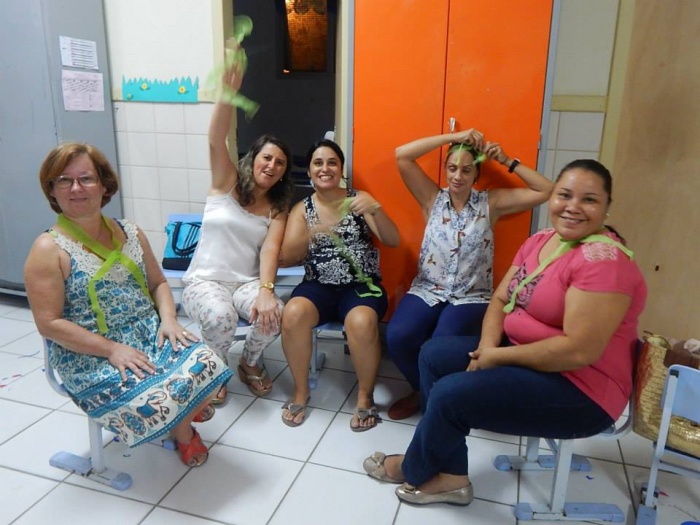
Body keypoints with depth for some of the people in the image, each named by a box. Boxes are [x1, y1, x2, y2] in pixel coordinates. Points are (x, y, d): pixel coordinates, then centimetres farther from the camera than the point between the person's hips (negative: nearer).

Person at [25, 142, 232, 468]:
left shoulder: (130, 233, 6)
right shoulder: (49, 249, -11)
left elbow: (158, 283, 12)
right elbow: (49, 324, -14)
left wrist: (168, 319, -9)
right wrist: (111, 349, -21)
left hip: (150, 336, 5)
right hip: (90, 358, -4)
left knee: (207, 367, -20)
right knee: (154, 399, -26)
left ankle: (185, 409, 16)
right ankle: (181, 430, 12)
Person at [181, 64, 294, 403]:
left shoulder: (278, 207, 5)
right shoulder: (226, 183, 1)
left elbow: (270, 249, -12)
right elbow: (216, 139, -17)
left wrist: (266, 290, -30)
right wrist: (229, 90, -34)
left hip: (247, 282, 2)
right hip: (204, 280, -2)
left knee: (274, 315, -29)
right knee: (221, 318, -35)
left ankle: (250, 363, 6)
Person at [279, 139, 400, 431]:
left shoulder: (359, 200, 4)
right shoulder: (302, 209, 8)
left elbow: (393, 241, -6)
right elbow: (287, 257, -4)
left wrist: (376, 210, -25)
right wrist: (312, 234, -23)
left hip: (361, 285, -1)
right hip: (319, 286, 2)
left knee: (362, 323, -34)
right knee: (292, 314, -30)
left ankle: (365, 394, -8)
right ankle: (301, 390, -7)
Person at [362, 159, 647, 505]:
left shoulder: (603, 258, -23)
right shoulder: (539, 241, 5)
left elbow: (580, 350, -28)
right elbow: (500, 299, 7)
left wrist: (499, 356, -19)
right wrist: (488, 344, -13)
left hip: (580, 389, -9)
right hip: (526, 355, 9)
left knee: (451, 393, -18)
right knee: (435, 355, 4)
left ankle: (414, 471, 14)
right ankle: (451, 476, 8)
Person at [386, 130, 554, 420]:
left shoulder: (491, 202, 5)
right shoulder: (432, 198, 5)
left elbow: (546, 191, -1)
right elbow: (402, 156, -4)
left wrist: (507, 161, -2)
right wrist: (453, 137, -6)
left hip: (472, 297, -1)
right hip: (428, 291, 2)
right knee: (397, 337, -27)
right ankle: (424, 391, 5)